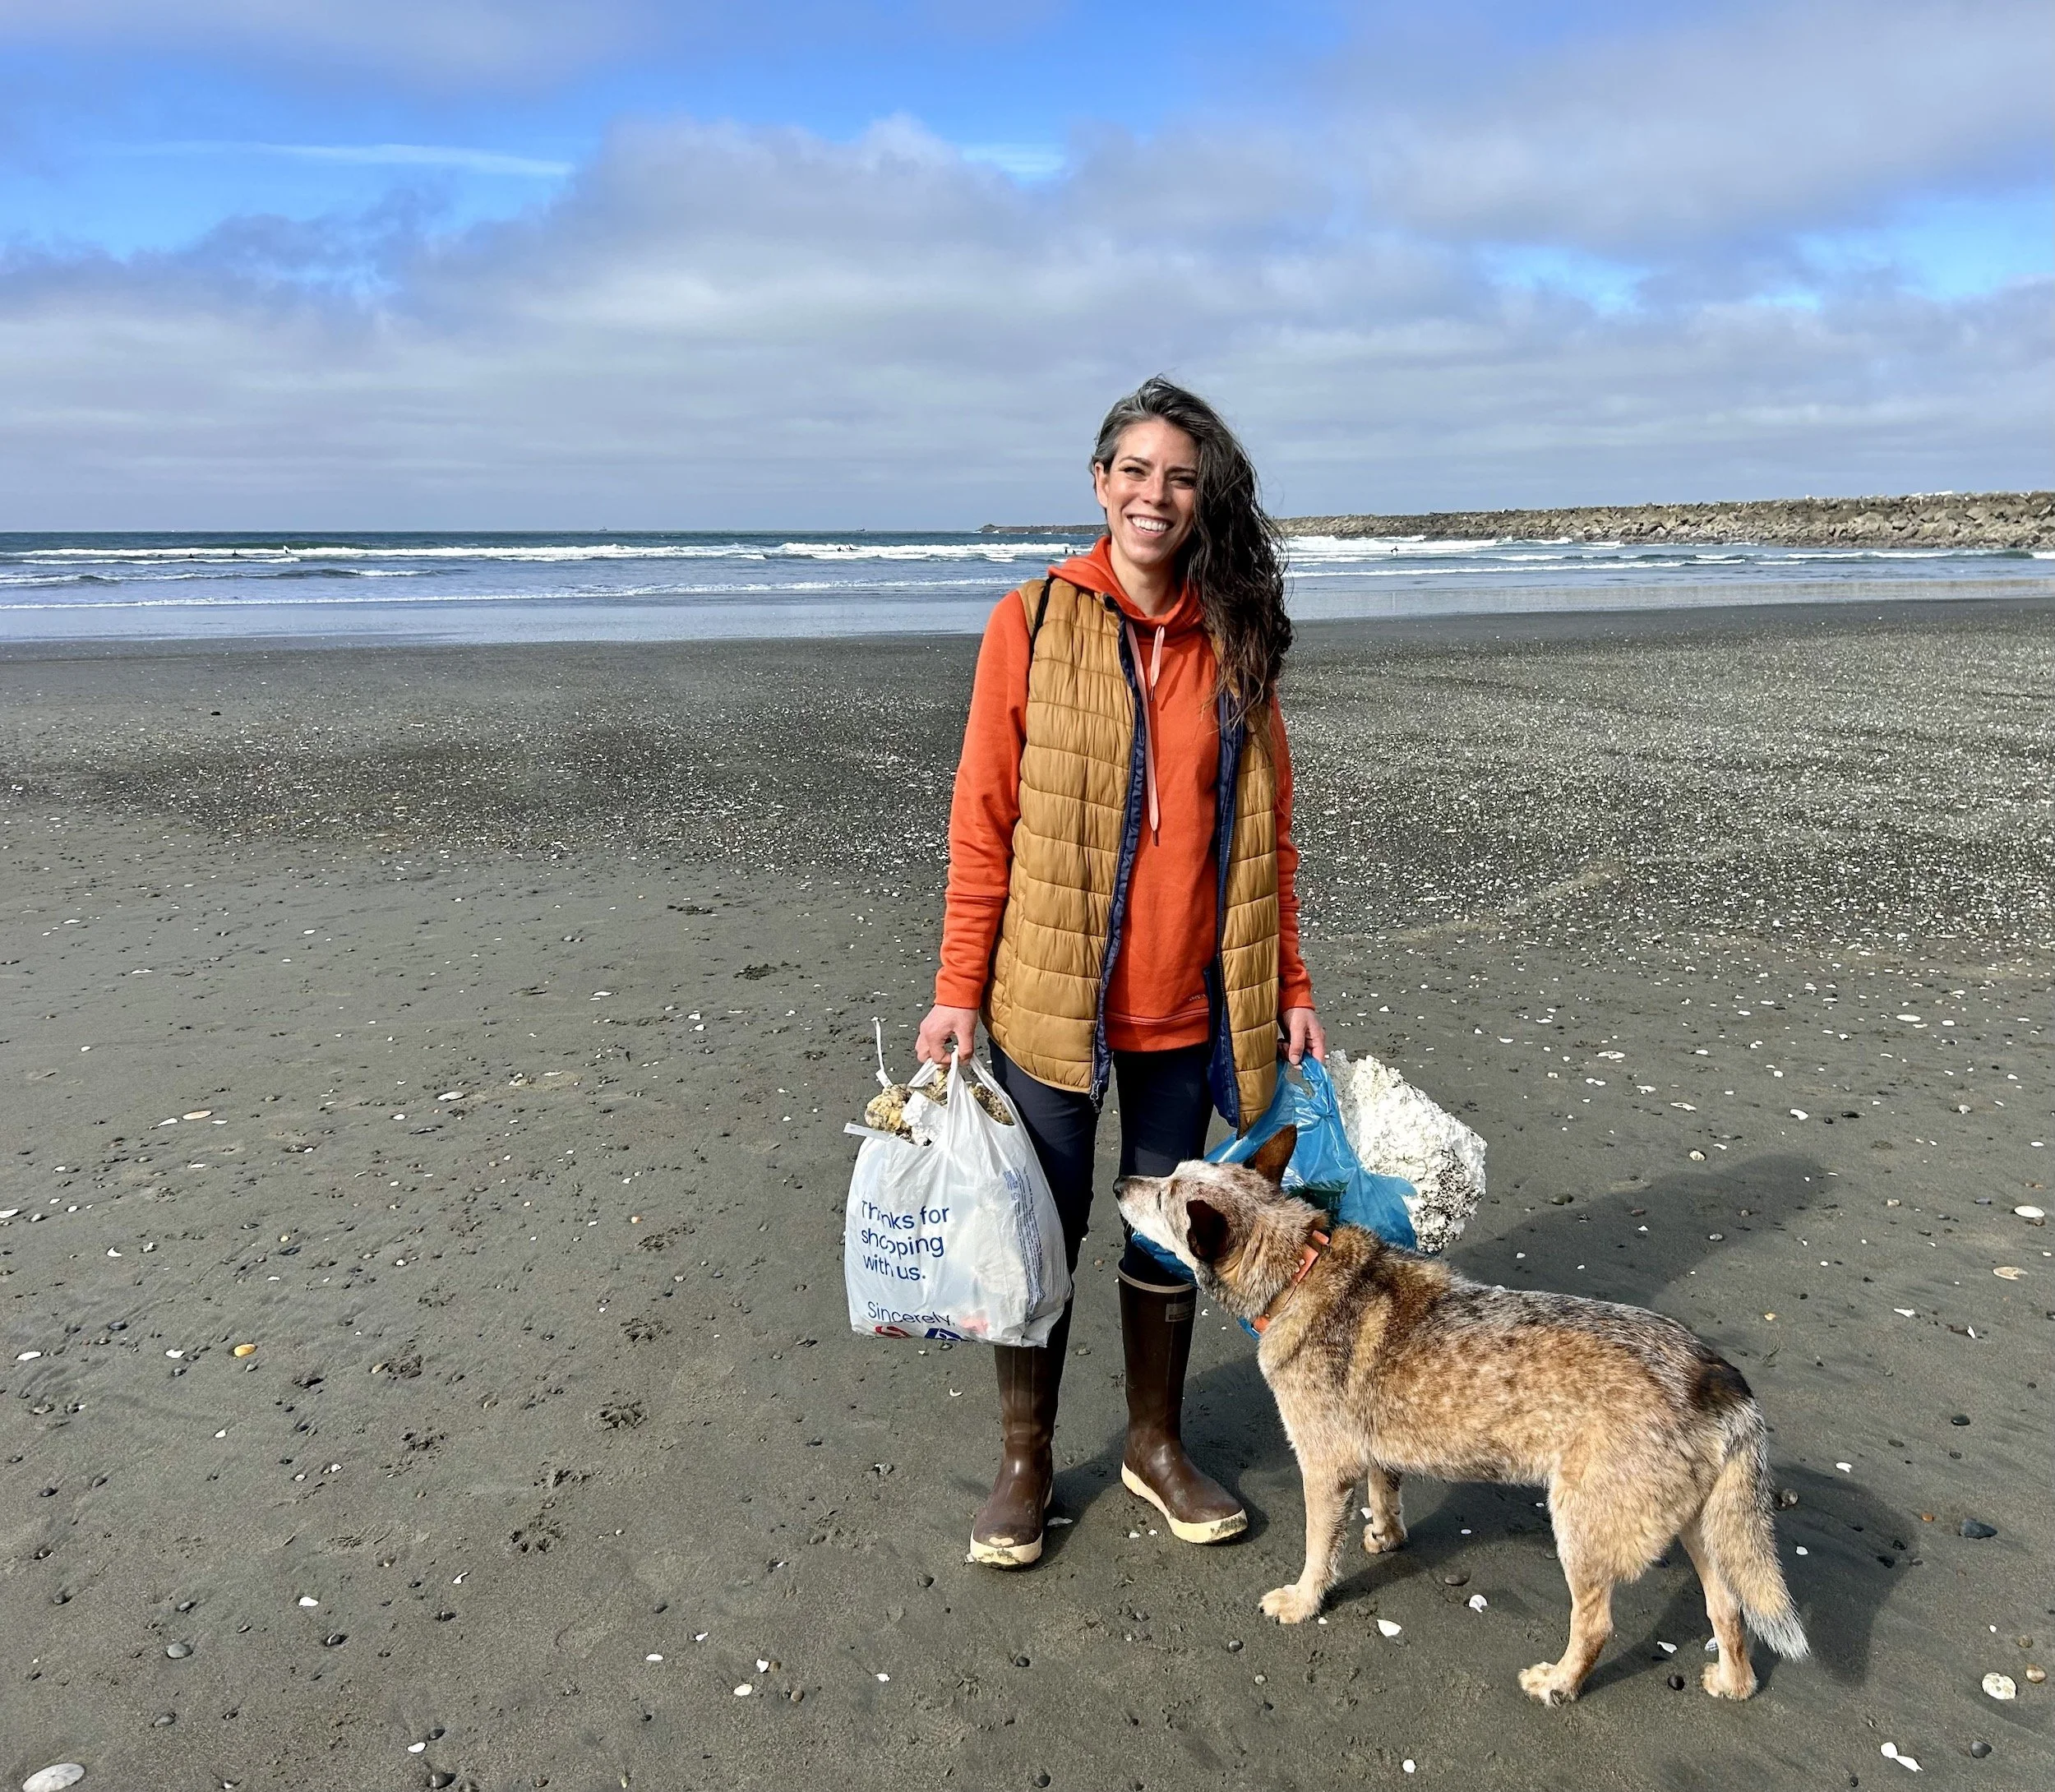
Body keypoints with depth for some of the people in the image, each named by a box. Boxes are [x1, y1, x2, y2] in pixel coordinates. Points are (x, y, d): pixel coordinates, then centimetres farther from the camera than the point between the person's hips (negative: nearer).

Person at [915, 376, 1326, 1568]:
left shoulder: (1236, 640, 3)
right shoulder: (1035, 622, -4)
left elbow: (1268, 831, 7)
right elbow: (984, 820, -4)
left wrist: (1291, 989, 5)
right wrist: (959, 991, -6)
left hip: (1187, 1008, 3)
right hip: (1050, 998, -2)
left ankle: (1158, 1443, 38)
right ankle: (1027, 1461, 31)